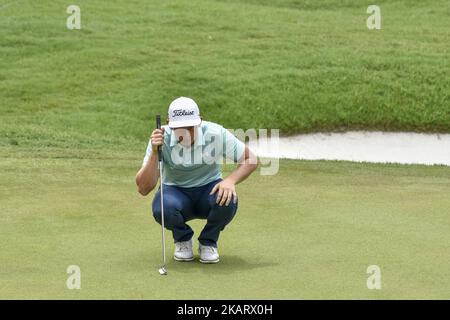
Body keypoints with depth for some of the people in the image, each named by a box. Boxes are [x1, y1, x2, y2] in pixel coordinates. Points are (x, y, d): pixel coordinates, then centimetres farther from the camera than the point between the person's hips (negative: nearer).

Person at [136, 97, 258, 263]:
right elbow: (143, 189, -25)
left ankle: (208, 242, -1)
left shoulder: (216, 134, -23)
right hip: (176, 192, 0)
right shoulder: (161, 139, -22)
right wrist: (154, 153, -38)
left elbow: (250, 159, -11)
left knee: (227, 201, -34)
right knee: (162, 208, -35)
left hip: (209, 190, 0)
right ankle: (183, 240, 2)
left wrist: (231, 180, -30)